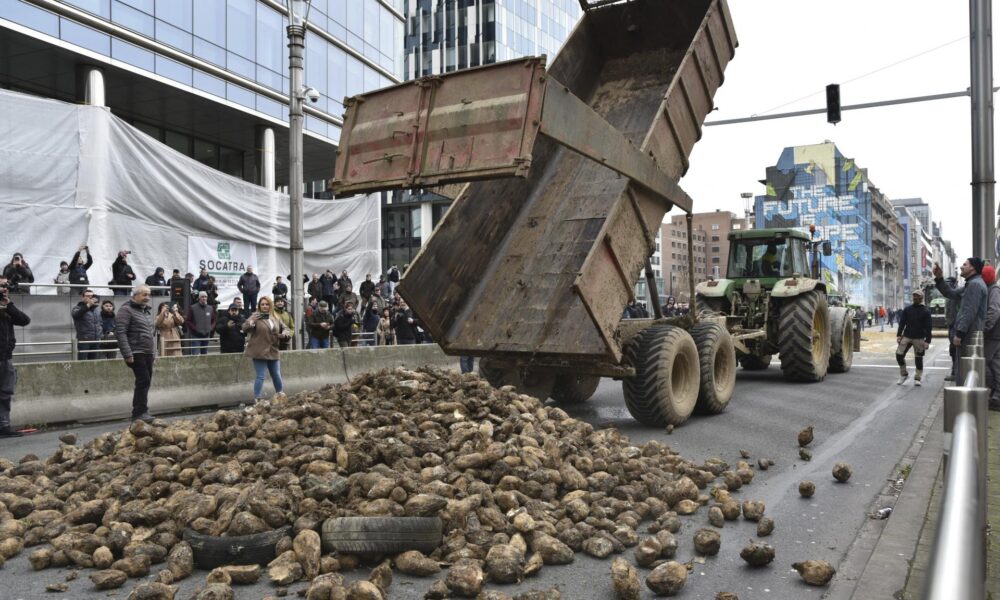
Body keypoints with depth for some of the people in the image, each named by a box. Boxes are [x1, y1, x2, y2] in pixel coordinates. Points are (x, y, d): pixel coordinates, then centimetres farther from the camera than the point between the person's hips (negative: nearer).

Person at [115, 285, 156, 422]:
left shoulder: (147, 310, 19)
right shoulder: (126, 309, -8)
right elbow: (120, 332, -15)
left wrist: (154, 351, 20)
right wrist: (127, 354, -21)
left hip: (148, 353, 8)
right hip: (136, 353, -8)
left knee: (145, 382, 8)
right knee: (143, 381, -12)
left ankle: (140, 411, 16)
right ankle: (139, 413, -8)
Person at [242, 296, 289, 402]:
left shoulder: (276, 319, 11)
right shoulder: (256, 317, -3)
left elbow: (286, 330, 17)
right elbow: (244, 329, -13)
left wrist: (284, 334, -6)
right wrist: (251, 321, -33)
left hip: (273, 352, 5)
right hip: (260, 353, -5)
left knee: (277, 376, 12)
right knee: (260, 377, -7)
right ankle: (257, 399, -1)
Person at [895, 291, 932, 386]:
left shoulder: (925, 311, -2)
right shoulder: (907, 309, 7)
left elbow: (928, 327, -4)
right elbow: (902, 322, 9)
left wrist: (927, 341, -11)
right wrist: (899, 335, -1)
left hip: (919, 338, -3)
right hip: (906, 336, 3)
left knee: (918, 358, 2)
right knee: (899, 354, -6)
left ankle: (917, 378, 13)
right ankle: (904, 374, 11)